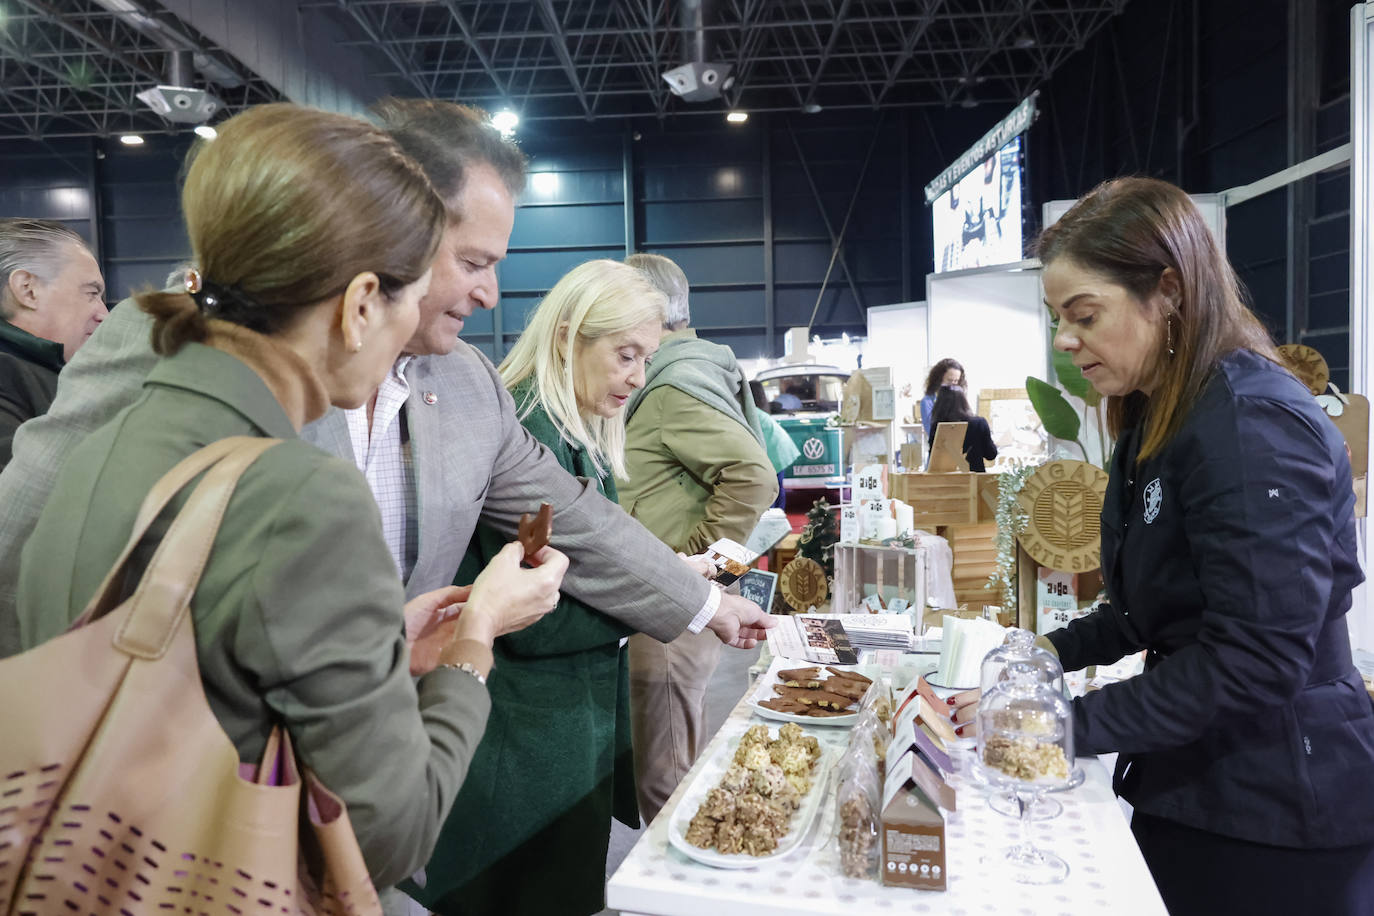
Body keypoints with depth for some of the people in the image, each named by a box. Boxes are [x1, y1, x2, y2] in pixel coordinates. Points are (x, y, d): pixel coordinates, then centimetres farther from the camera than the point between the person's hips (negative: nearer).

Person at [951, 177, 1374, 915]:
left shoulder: (1254, 426, -22)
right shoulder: (1159, 421, 7)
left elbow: (1256, 660, -26)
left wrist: (1071, 725, -22)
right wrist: (1056, 652, 0)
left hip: (1275, 820, -8)